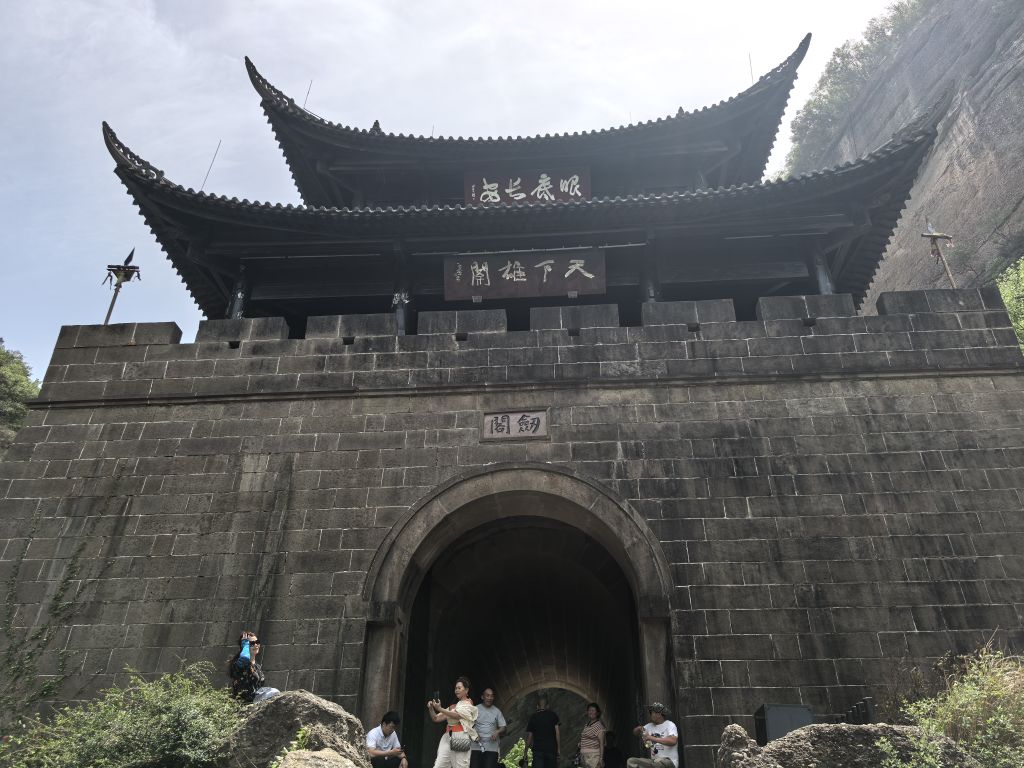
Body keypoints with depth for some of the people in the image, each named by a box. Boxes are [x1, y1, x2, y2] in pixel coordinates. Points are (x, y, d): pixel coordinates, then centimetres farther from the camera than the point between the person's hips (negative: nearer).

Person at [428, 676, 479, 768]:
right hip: (447, 737, 6)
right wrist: (431, 709, -2)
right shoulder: (452, 706, 22)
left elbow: (457, 715, -14)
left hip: (460, 737, -6)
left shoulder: (468, 705, 4)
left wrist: (440, 709, -21)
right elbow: (436, 718, 17)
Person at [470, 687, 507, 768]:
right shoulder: (475, 709, 4)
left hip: (492, 747, 1)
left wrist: (497, 732, -13)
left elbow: (503, 727, 8)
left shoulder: (497, 711, 9)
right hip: (476, 746, -1)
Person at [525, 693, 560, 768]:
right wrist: (559, 748, 0)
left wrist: (526, 750, 11)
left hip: (538, 749, 0)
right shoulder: (553, 715, 3)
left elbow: (529, 736, 5)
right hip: (551, 748, 0)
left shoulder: (533, 717, 5)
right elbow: (557, 733, -3)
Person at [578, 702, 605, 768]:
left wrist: (601, 758, -12)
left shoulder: (599, 725, -7)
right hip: (584, 755, 6)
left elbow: (601, 743, -9)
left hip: (593, 756, -6)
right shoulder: (586, 724, 12)